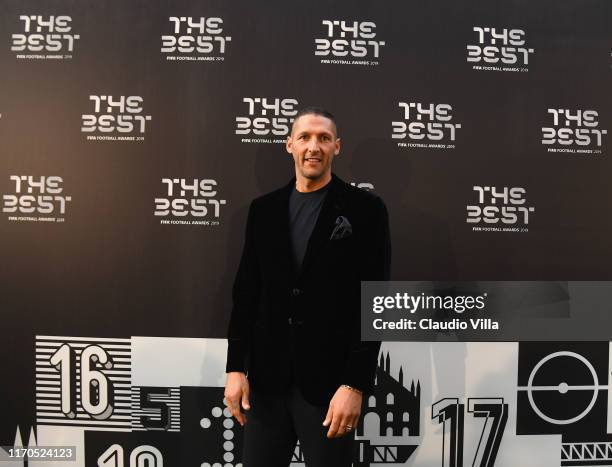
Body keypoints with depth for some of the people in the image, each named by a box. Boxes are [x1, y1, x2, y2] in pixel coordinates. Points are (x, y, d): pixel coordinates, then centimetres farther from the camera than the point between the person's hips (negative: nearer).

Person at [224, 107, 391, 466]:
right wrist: (235, 367, 2)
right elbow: (246, 293, 7)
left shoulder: (365, 209, -4)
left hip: (331, 381, -3)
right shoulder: (264, 209, 6)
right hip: (266, 379, 3)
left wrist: (355, 384, -13)